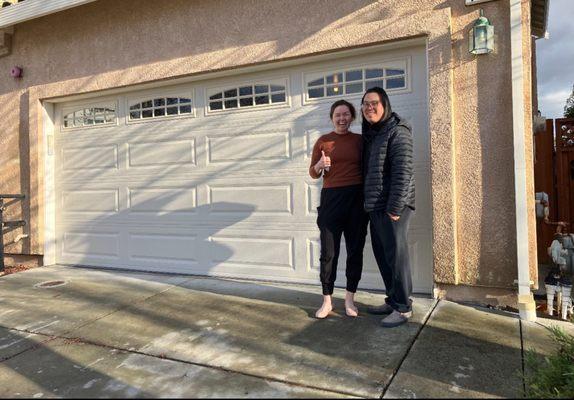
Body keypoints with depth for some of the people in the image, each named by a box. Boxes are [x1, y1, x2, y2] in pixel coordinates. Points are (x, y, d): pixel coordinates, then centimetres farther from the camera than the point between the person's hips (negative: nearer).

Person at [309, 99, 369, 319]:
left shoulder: (360, 140, 7)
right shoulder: (323, 141, 6)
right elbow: (313, 173, 7)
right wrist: (320, 165, -14)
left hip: (357, 199, 1)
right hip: (331, 198, -1)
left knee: (355, 250, 7)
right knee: (329, 252, 1)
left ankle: (349, 299, 21)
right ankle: (327, 301, 14)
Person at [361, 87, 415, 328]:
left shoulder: (397, 132, -9)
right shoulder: (369, 134, 17)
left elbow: (402, 172, -17)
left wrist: (395, 207, -21)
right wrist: (368, 204, 15)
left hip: (391, 207, -9)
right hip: (375, 207, 9)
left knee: (396, 255, -2)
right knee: (382, 255, 14)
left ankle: (403, 308, 11)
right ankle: (392, 302, 27)